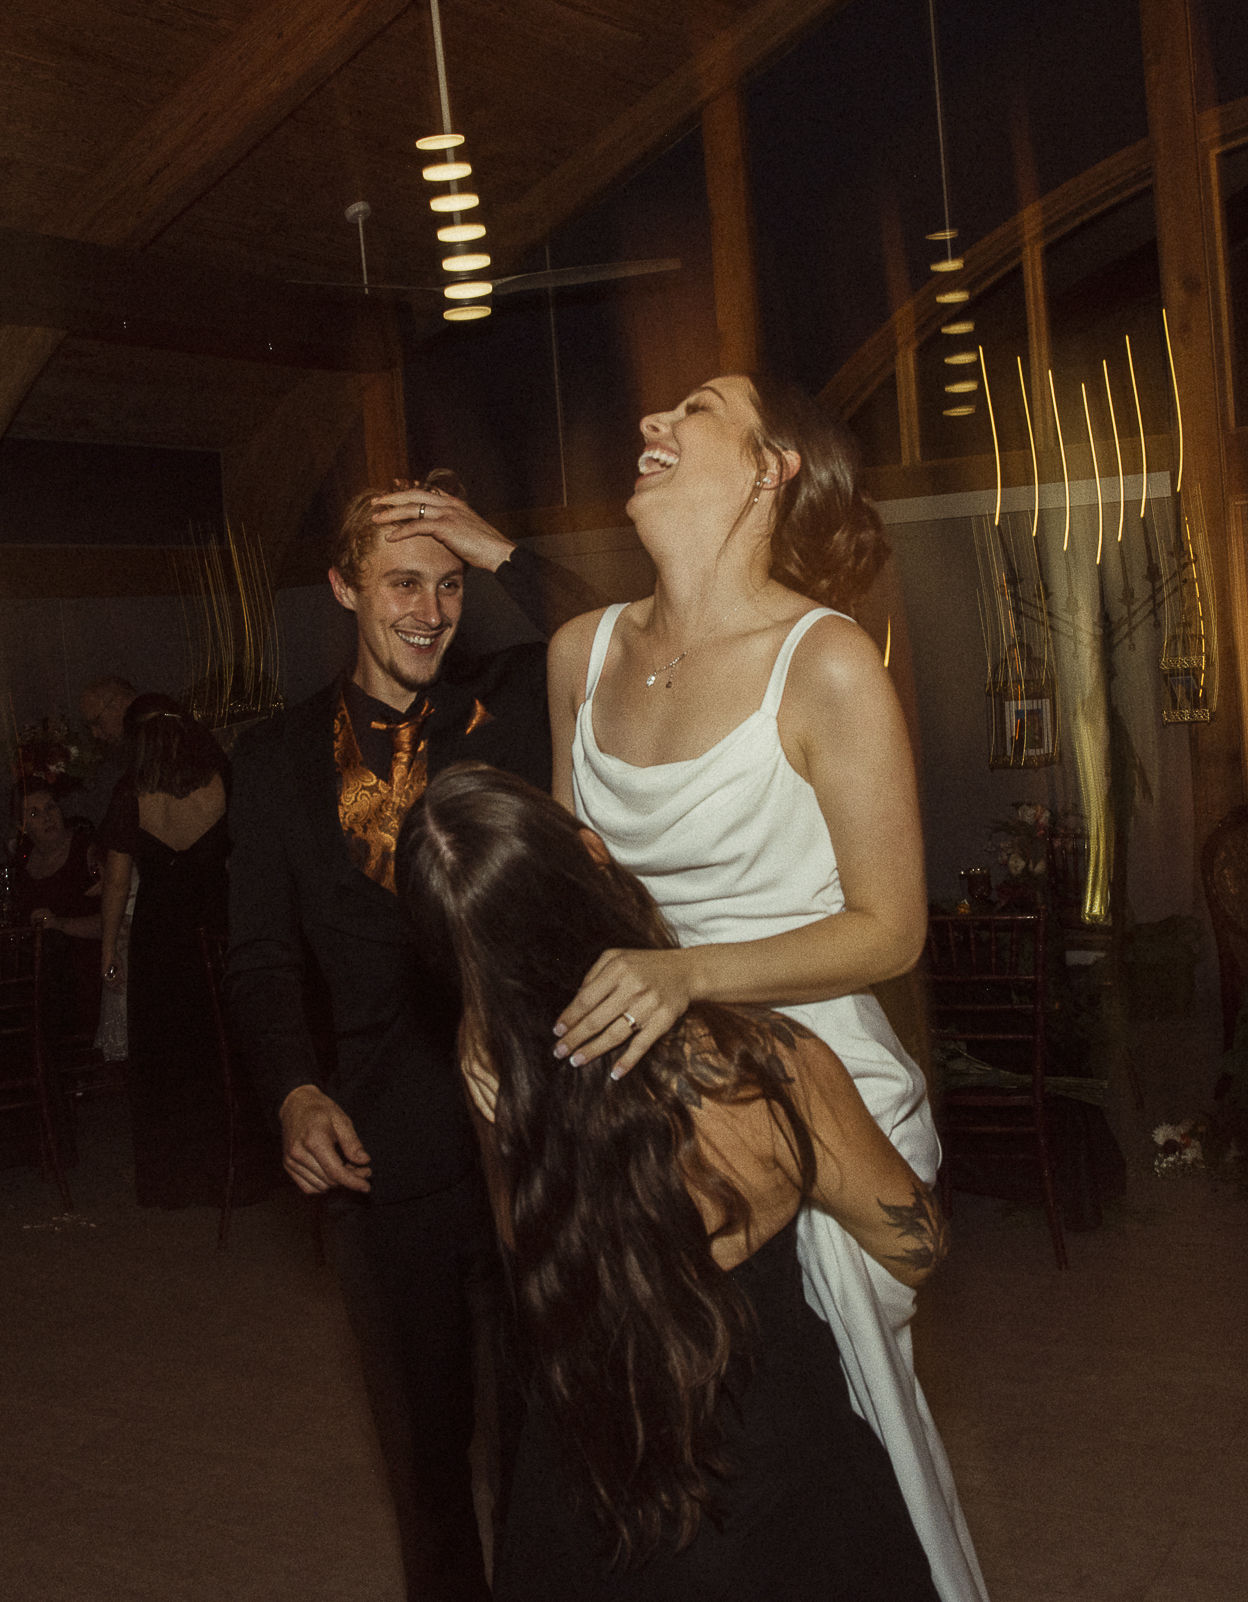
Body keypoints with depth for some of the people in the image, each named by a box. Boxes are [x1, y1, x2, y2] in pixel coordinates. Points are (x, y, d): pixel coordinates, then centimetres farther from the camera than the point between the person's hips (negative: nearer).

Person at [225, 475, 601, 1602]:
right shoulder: (280, 758, 7)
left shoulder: (515, 705, 3)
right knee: (424, 1430, 18)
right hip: (382, 1151, 2)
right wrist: (296, 1092, -11)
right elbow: (264, 958, 4)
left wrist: (506, 556, -16)